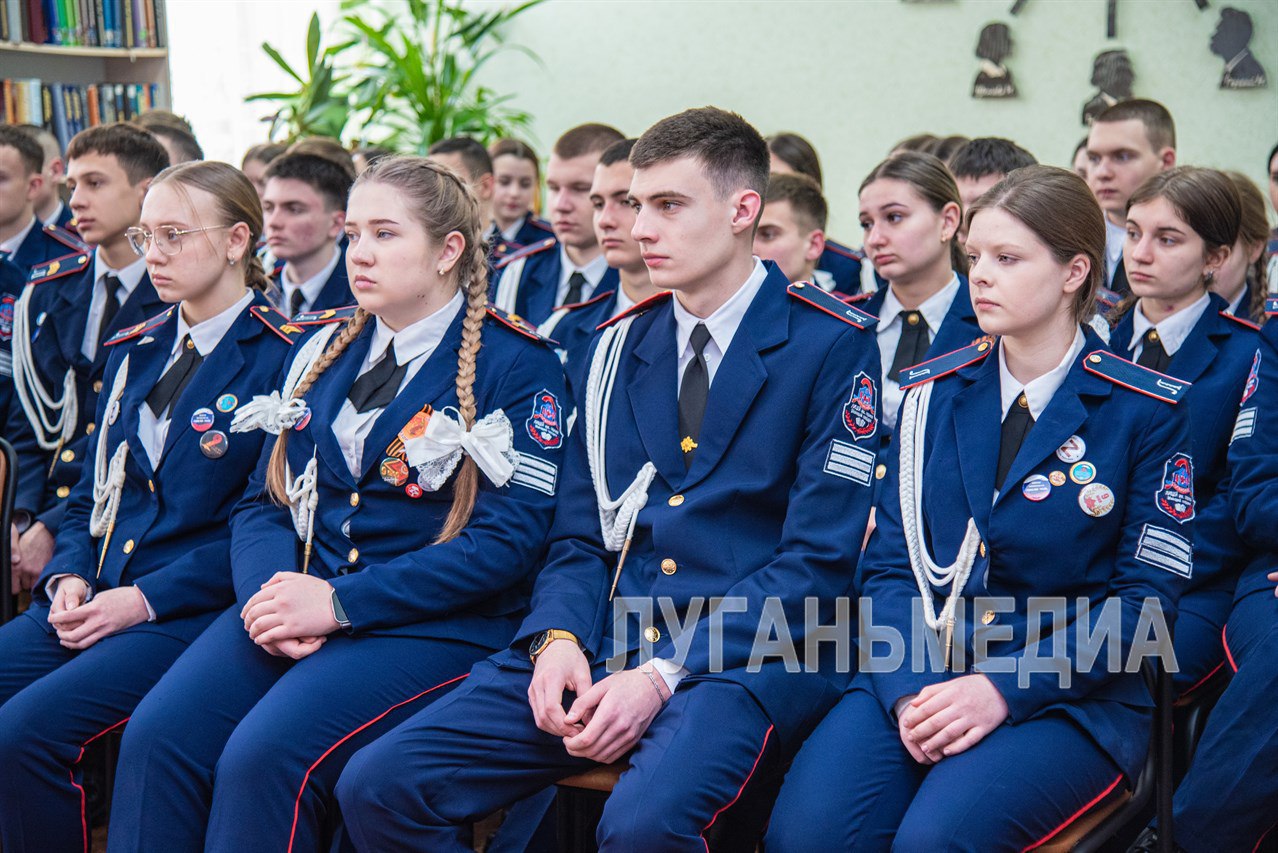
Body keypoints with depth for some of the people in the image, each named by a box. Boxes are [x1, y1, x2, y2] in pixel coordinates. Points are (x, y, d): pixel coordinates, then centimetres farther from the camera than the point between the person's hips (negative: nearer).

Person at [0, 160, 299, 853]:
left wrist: (144, 599, -15)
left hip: (191, 609, -7)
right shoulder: (134, 350, 17)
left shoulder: (281, 358, -6)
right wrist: (69, 575, 0)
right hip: (95, 597, 7)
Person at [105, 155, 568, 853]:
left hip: (432, 626, -5)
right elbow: (265, 499, 15)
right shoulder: (323, 350, 17)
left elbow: (508, 538, -12)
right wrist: (268, 591, -9)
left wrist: (339, 603, -16)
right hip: (297, 603, 6)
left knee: (263, 757, -29)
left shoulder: (516, 368, -2)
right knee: (154, 736, -20)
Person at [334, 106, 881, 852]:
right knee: (378, 786, -11)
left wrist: (664, 676, -17)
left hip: (744, 656, -5)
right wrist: (558, 640, -7)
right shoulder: (619, 345, 15)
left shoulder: (831, 346, -3)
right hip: (601, 646, 6)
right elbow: (580, 533, 16)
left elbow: (817, 561, -8)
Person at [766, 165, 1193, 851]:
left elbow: (1145, 596, -4)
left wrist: (1006, 689, -17)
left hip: (1071, 698, -2)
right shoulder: (933, 391, 11)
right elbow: (889, 562, 7)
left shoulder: (1145, 410, 0)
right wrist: (908, 688, -13)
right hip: (914, 678, 3)